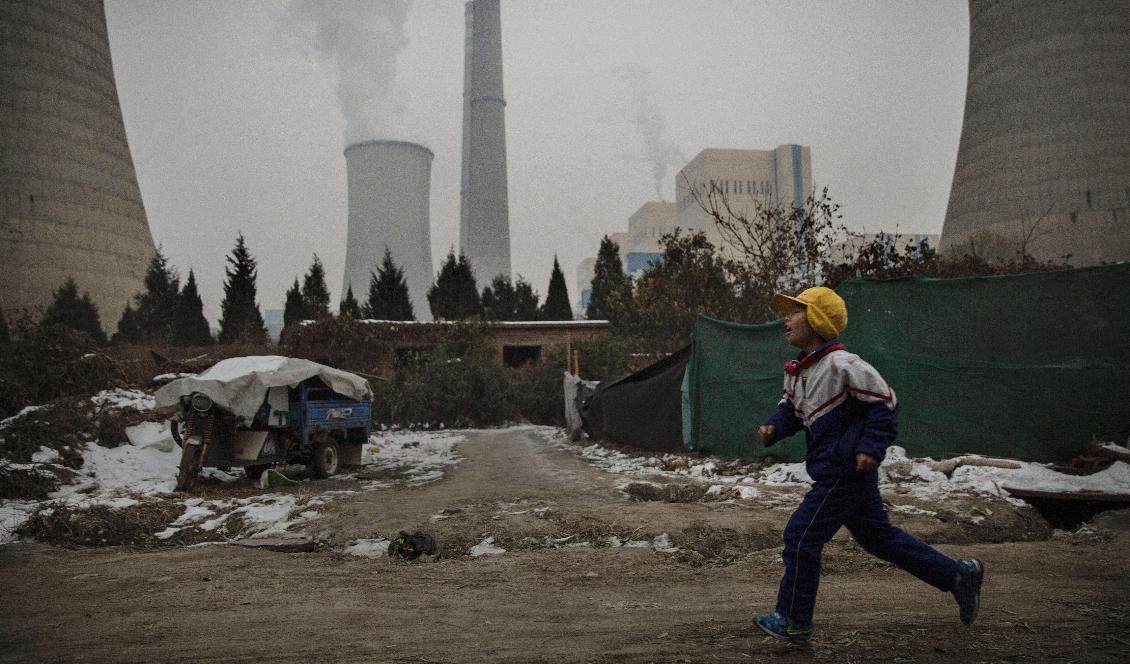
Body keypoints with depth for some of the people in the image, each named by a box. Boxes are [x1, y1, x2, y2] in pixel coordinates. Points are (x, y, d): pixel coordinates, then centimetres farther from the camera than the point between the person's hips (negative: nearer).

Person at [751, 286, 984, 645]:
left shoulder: (841, 364, -20)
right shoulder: (796, 369, 8)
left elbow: (885, 402, -14)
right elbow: (790, 407, 17)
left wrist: (872, 447, -19)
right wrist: (773, 427, -3)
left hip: (846, 469, -10)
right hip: (835, 469, 10)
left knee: (801, 536, -6)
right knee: (878, 536, 19)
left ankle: (793, 621, 6)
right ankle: (959, 575, 32)